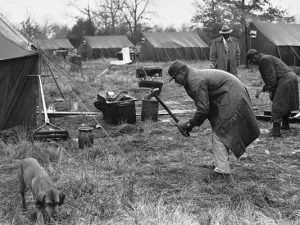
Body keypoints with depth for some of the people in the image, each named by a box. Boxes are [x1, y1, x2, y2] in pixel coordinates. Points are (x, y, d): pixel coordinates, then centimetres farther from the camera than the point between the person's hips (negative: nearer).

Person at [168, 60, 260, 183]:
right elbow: (203, 105, 17)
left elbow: (203, 109, -23)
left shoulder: (196, 82, -21)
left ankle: (222, 172, -12)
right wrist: (191, 123, 10)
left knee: (219, 133, -11)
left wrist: (189, 124, -11)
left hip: (232, 98, -11)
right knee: (219, 132, 19)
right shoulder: (195, 76, 12)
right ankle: (219, 164, 31)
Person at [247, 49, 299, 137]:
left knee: (277, 105, -10)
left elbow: (272, 78, -15)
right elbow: (270, 77, 30)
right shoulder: (266, 58, 23)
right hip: (292, 77, 11)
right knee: (285, 103, 24)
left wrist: (271, 91, -9)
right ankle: (285, 124, 39)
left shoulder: (264, 59, -9)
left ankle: (276, 131, -12)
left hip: (286, 79, -11)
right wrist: (264, 88, 24)